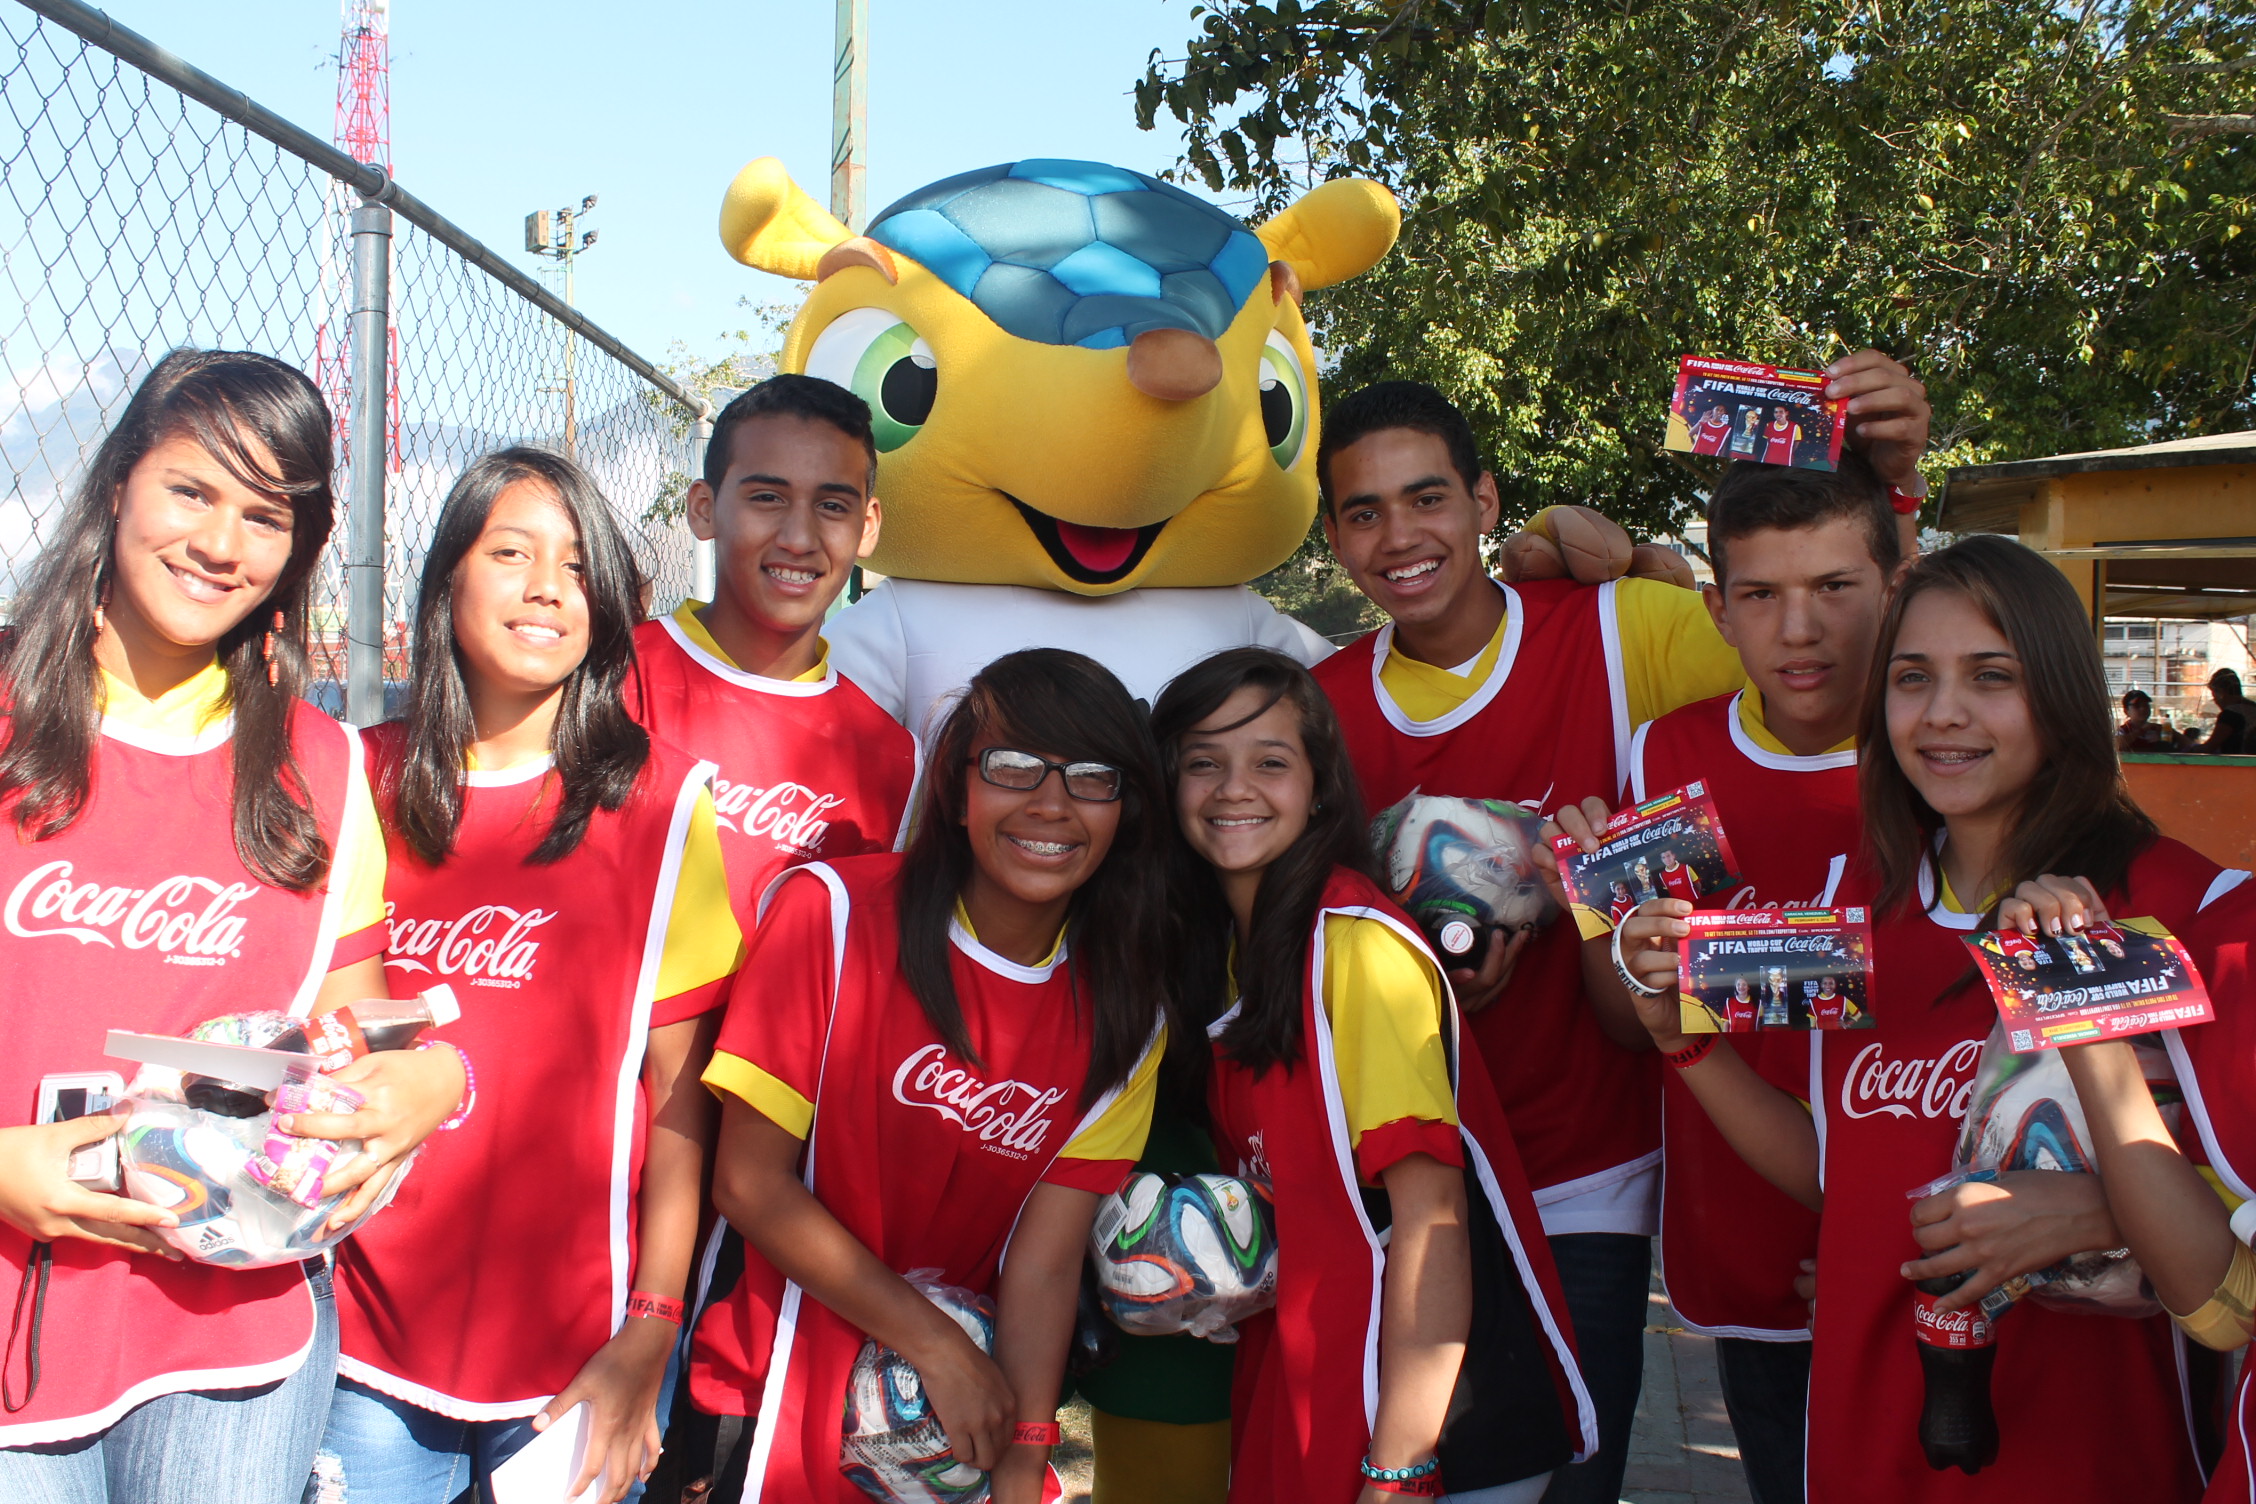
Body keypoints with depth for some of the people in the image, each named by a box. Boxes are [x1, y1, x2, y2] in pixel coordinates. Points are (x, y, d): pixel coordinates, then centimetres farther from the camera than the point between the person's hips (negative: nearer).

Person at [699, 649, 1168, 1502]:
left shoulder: (1123, 1016, -5)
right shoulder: (835, 912, -15)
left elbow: (1044, 1265, -8)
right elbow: (748, 1182, -14)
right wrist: (939, 1347, -15)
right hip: (777, 1398, -3)